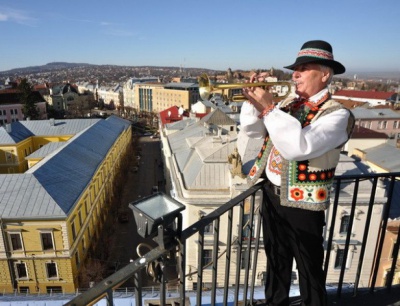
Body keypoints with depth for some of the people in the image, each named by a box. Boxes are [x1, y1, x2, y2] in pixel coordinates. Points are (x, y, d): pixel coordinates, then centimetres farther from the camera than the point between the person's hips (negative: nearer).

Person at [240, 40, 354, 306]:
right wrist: (255, 100, -11)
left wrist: (268, 108, -30)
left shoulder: (336, 114, -17)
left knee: (309, 269, 14)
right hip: (271, 194, 7)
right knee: (276, 259, 25)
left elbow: (299, 147, -34)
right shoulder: (289, 103, 5)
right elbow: (252, 129, 5)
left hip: (302, 204, -6)